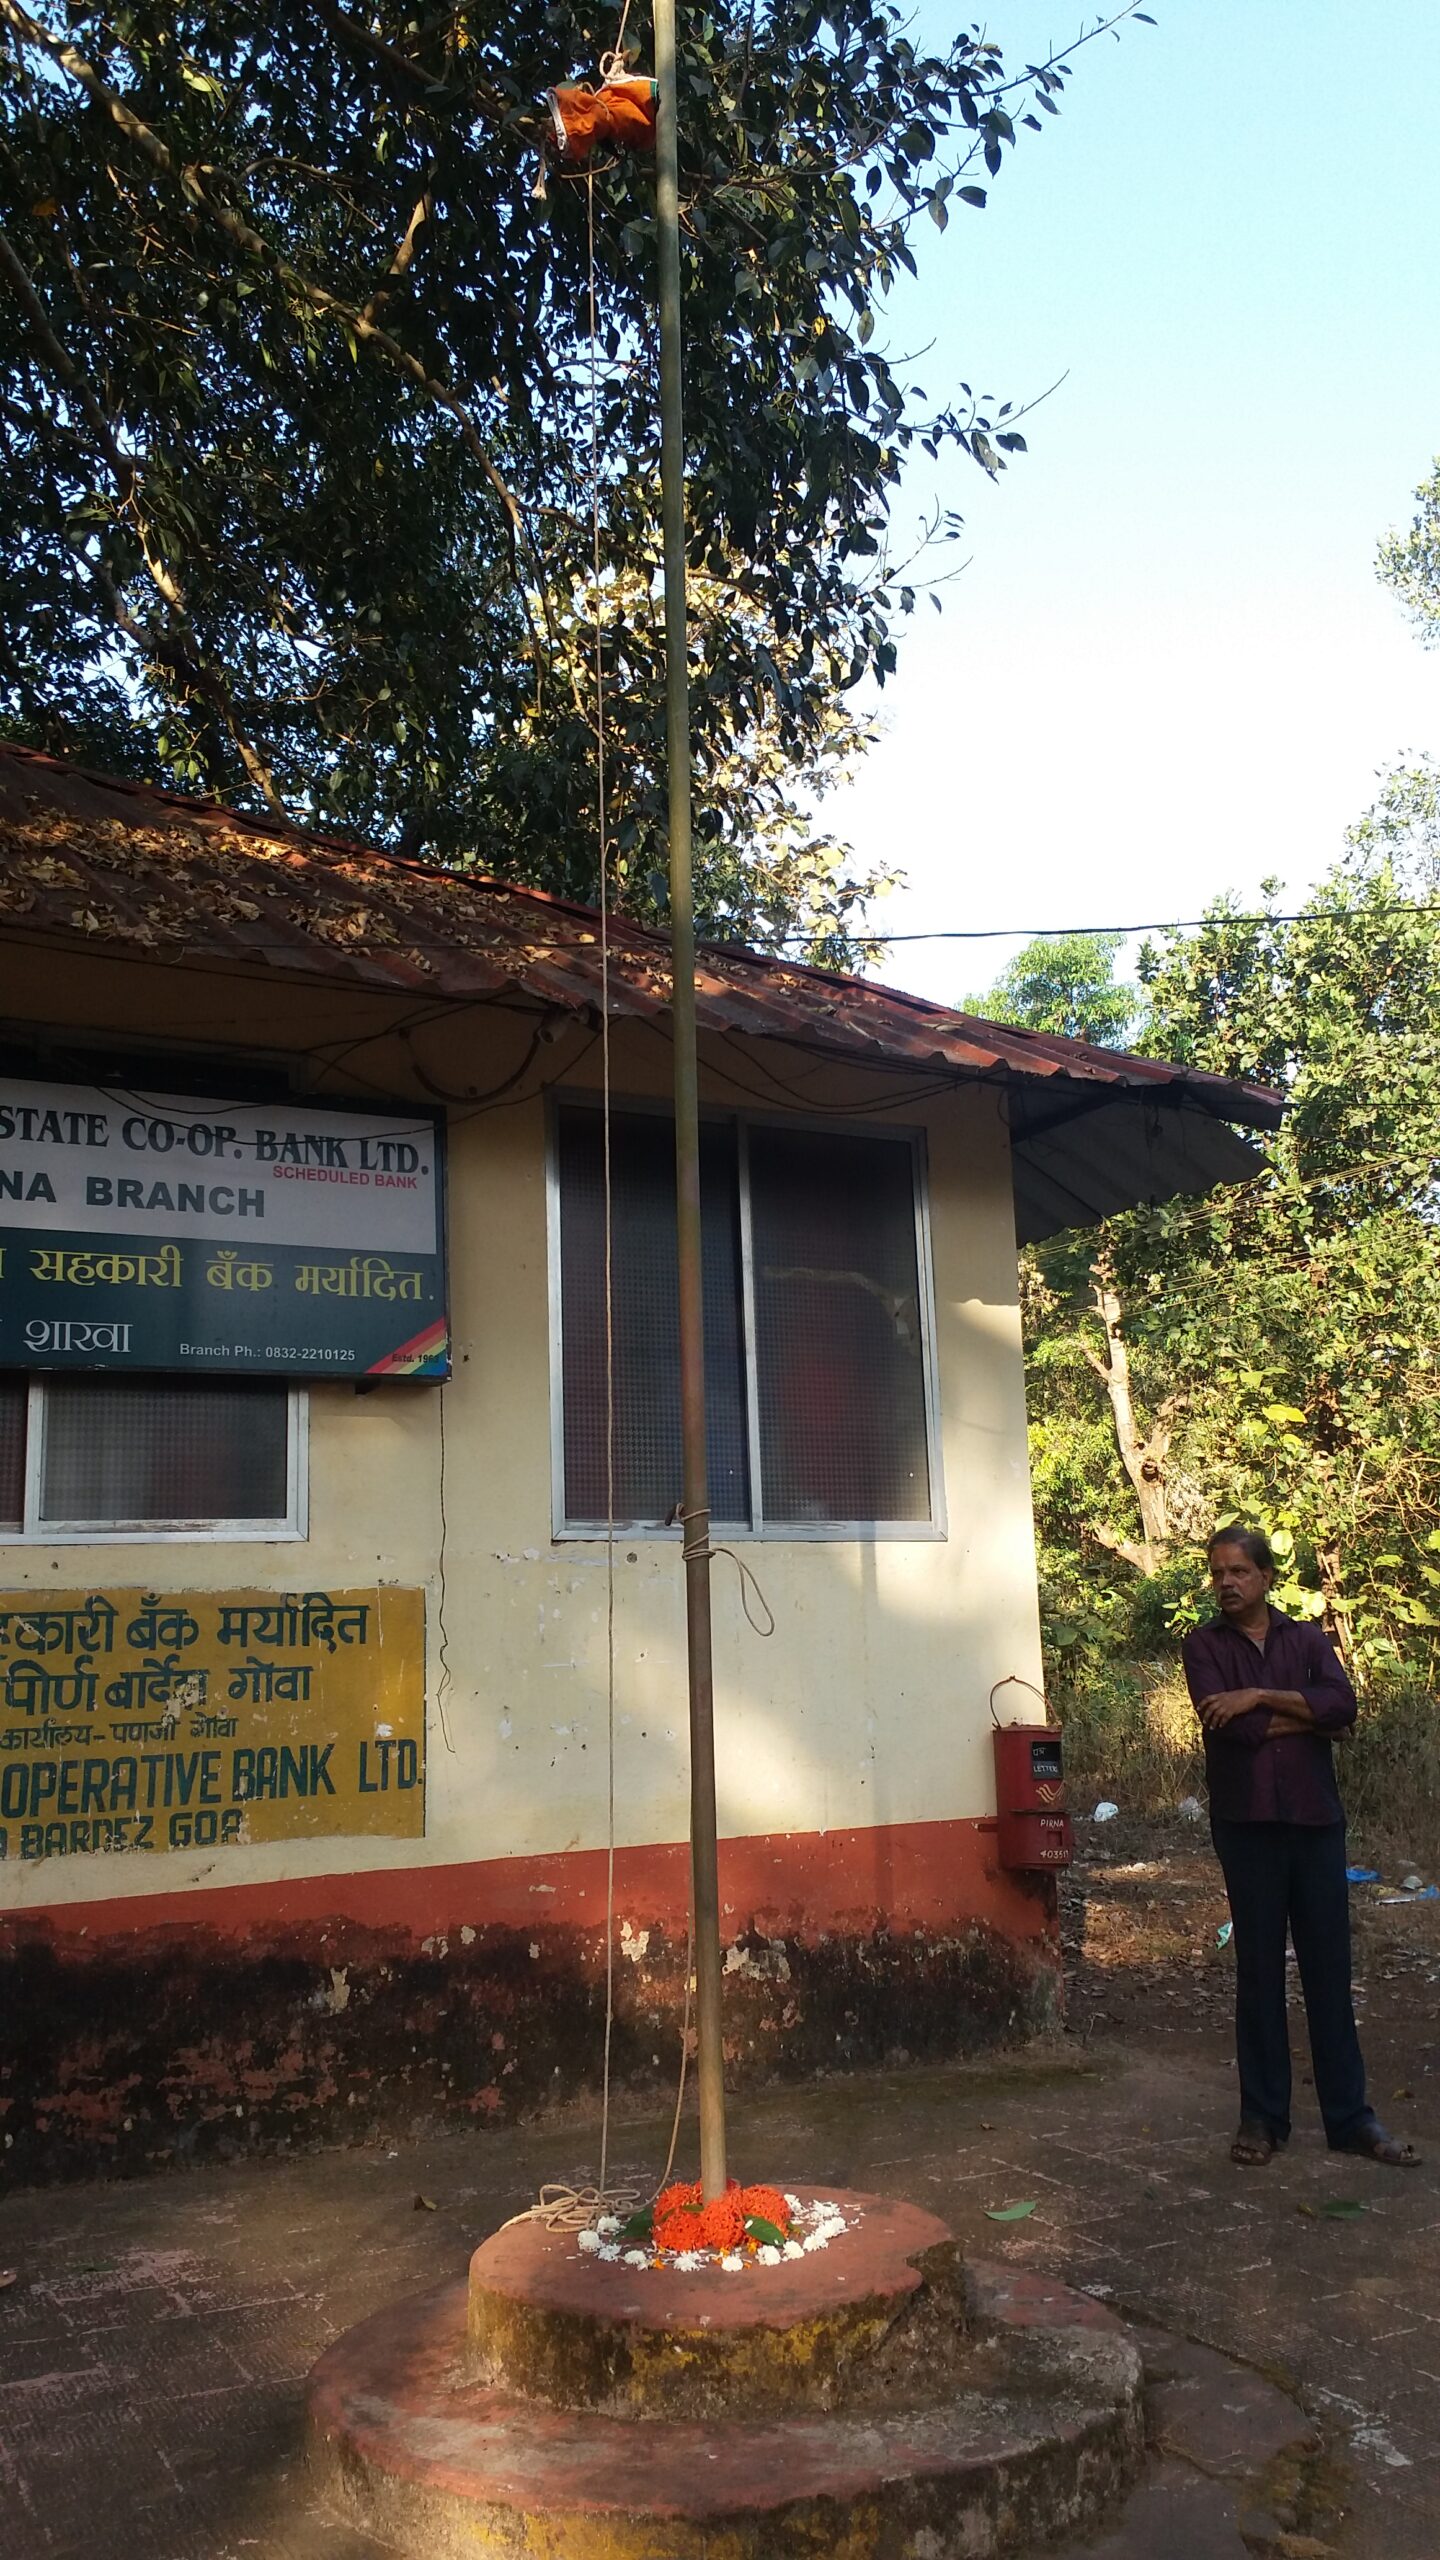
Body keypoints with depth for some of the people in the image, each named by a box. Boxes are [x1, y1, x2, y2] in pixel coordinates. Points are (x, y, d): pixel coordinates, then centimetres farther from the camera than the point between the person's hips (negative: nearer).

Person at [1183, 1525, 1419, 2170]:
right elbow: (1226, 1725, -14)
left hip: (1315, 1817, 2)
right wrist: (1306, 1717, -6)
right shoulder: (1204, 1645, 1)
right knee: (1258, 1969, 5)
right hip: (1246, 1822, -2)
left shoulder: (1309, 1640, 8)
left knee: (1329, 1968, 6)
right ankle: (1261, 2116, 15)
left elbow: (1343, 1704, -10)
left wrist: (1261, 1696, -16)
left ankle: (1349, 2115, 16)